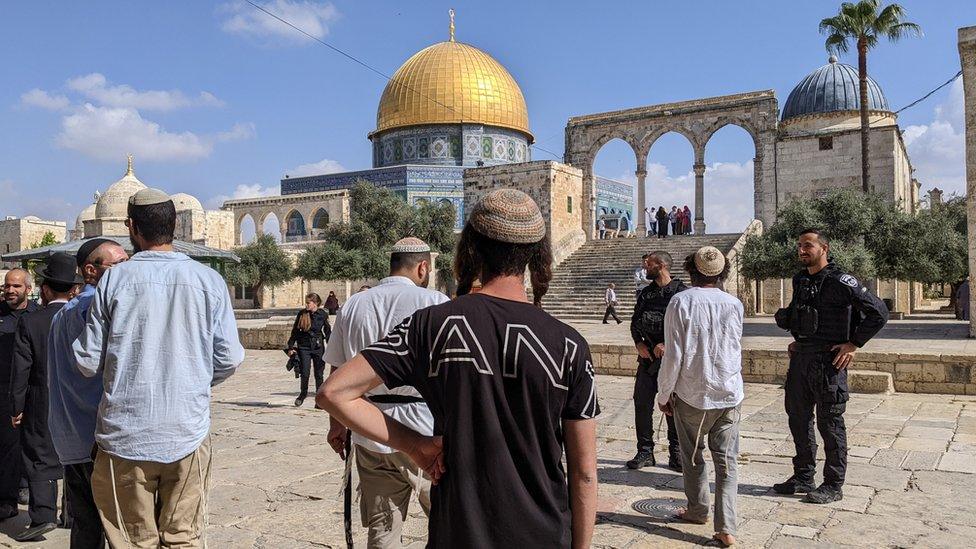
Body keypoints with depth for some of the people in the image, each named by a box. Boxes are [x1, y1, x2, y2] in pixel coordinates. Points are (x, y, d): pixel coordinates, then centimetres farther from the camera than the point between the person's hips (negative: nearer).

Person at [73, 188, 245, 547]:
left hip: (125, 436, 0)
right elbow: (229, 359, -1)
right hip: (187, 433, 1)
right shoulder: (209, 280, -3)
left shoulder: (114, 279, -5)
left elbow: (88, 362, -2)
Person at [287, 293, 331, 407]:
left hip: (318, 347, 0)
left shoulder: (323, 314, -2)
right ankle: (303, 394, 22)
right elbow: (295, 331, 7)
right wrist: (291, 347, 5)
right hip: (304, 346, 0)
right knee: (305, 373, -3)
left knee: (319, 374, 3)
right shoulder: (302, 314, -1)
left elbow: (328, 332, 6)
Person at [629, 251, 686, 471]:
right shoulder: (646, 293, 13)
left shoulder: (681, 292, -5)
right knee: (642, 404, 3)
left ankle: (675, 453, 16)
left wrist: (668, 344, -19)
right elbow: (635, 322, 15)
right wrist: (639, 344, -2)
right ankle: (645, 451, 14)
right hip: (648, 356, 5)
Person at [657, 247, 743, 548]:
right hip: (729, 394, 2)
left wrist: (664, 394, -1)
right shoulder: (734, 304, -1)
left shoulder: (680, 302, -11)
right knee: (727, 461, 6)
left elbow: (673, 356, -12)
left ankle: (698, 510, 32)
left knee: (692, 457, 17)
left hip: (692, 395, -2)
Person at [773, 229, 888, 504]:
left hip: (828, 361, -8)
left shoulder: (840, 282, -12)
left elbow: (879, 312, -14)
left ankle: (833, 485, 13)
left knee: (830, 424, 2)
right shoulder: (800, 280, 11)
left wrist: (854, 344, -13)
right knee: (798, 419, 13)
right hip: (800, 358, 8)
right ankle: (803, 477, 26)